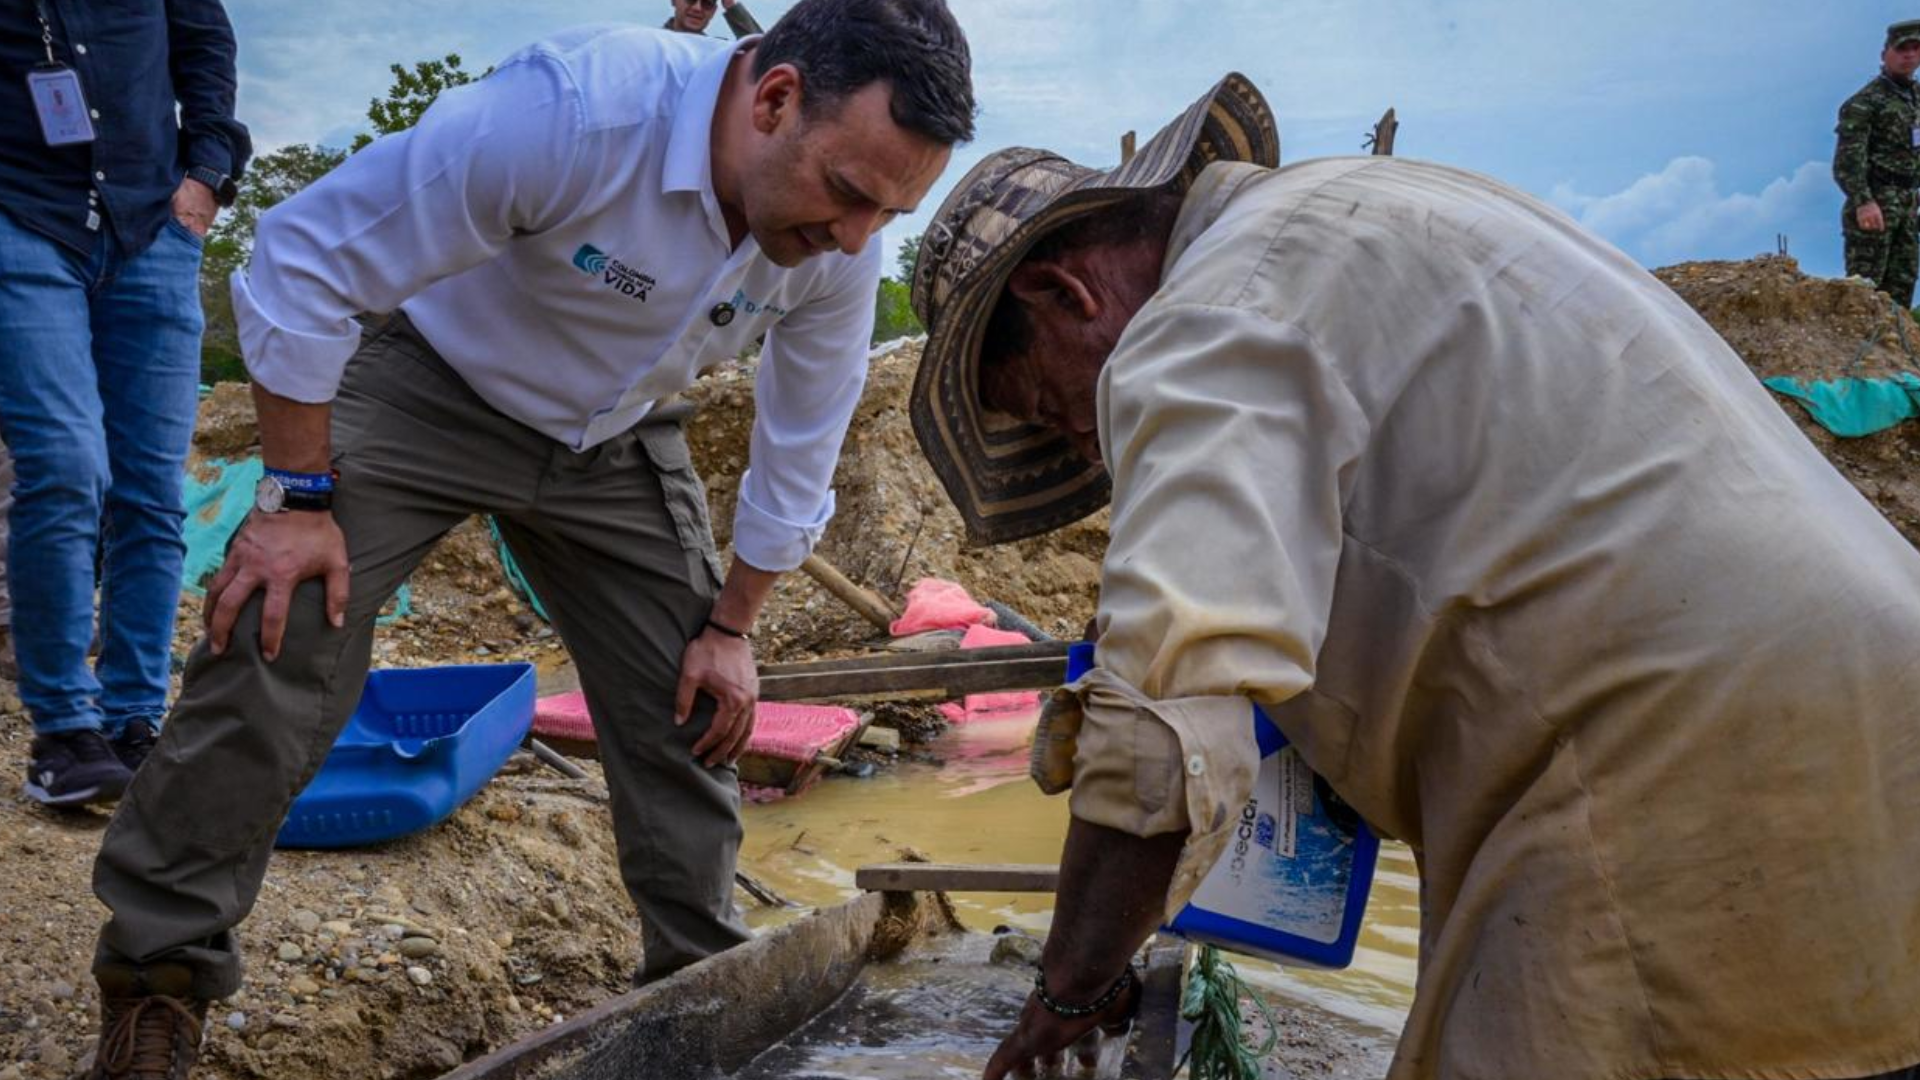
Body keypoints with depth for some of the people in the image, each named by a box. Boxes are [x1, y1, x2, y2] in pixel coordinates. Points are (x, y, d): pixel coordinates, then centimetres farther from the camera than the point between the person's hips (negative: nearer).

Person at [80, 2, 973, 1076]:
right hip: (432, 386, -4)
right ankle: (161, 969, 3)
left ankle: (703, 979, 23)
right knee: (272, 645, -17)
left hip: (617, 445, 5)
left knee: (690, 705, 2)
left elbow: (801, 451, -3)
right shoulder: (570, 107, -38)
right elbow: (306, 259, -28)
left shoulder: (842, 245, -21)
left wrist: (732, 624, 2)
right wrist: (298, 497, -24)